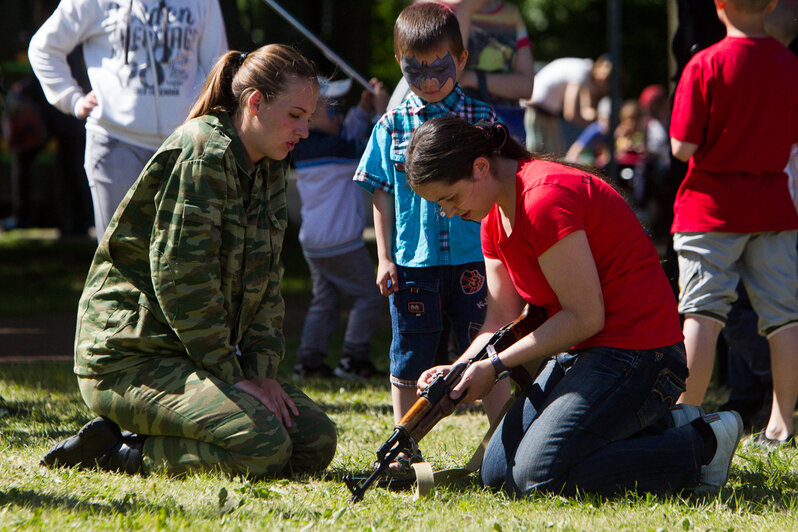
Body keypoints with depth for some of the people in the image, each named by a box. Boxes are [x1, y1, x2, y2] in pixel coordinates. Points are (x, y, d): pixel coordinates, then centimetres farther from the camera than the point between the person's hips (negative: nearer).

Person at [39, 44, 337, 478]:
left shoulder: (270, 169, 14)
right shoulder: (202, 155, -15)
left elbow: (266, 283, 15)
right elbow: (181, 279, -20)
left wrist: (261, 369, 0)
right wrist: (230, 375, -16)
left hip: (196, 354, 10)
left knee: (316, 441, -1)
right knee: (263, 449, -27)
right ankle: (111, 452, -11)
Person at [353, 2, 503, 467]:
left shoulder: (483, 122, 2)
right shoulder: (392, 127, 5)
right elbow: (382, 195, 8)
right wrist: (385, 256, 3)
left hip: (473, 259, -1)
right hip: (413, 261, 1)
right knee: (410, 359, 8)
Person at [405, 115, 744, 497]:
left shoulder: (546, 198, -21)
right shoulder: (495, 216, 9)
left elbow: (584, 317, -21)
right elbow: (502, 320, 8)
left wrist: (495, 366, -17)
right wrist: (458, 368, -11)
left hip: (634, 353, -10)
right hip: (581, 352, 10)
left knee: (537, 477, -20)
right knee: (497, 474, 6)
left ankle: (702, 446, -8)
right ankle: (661, 429, 9)